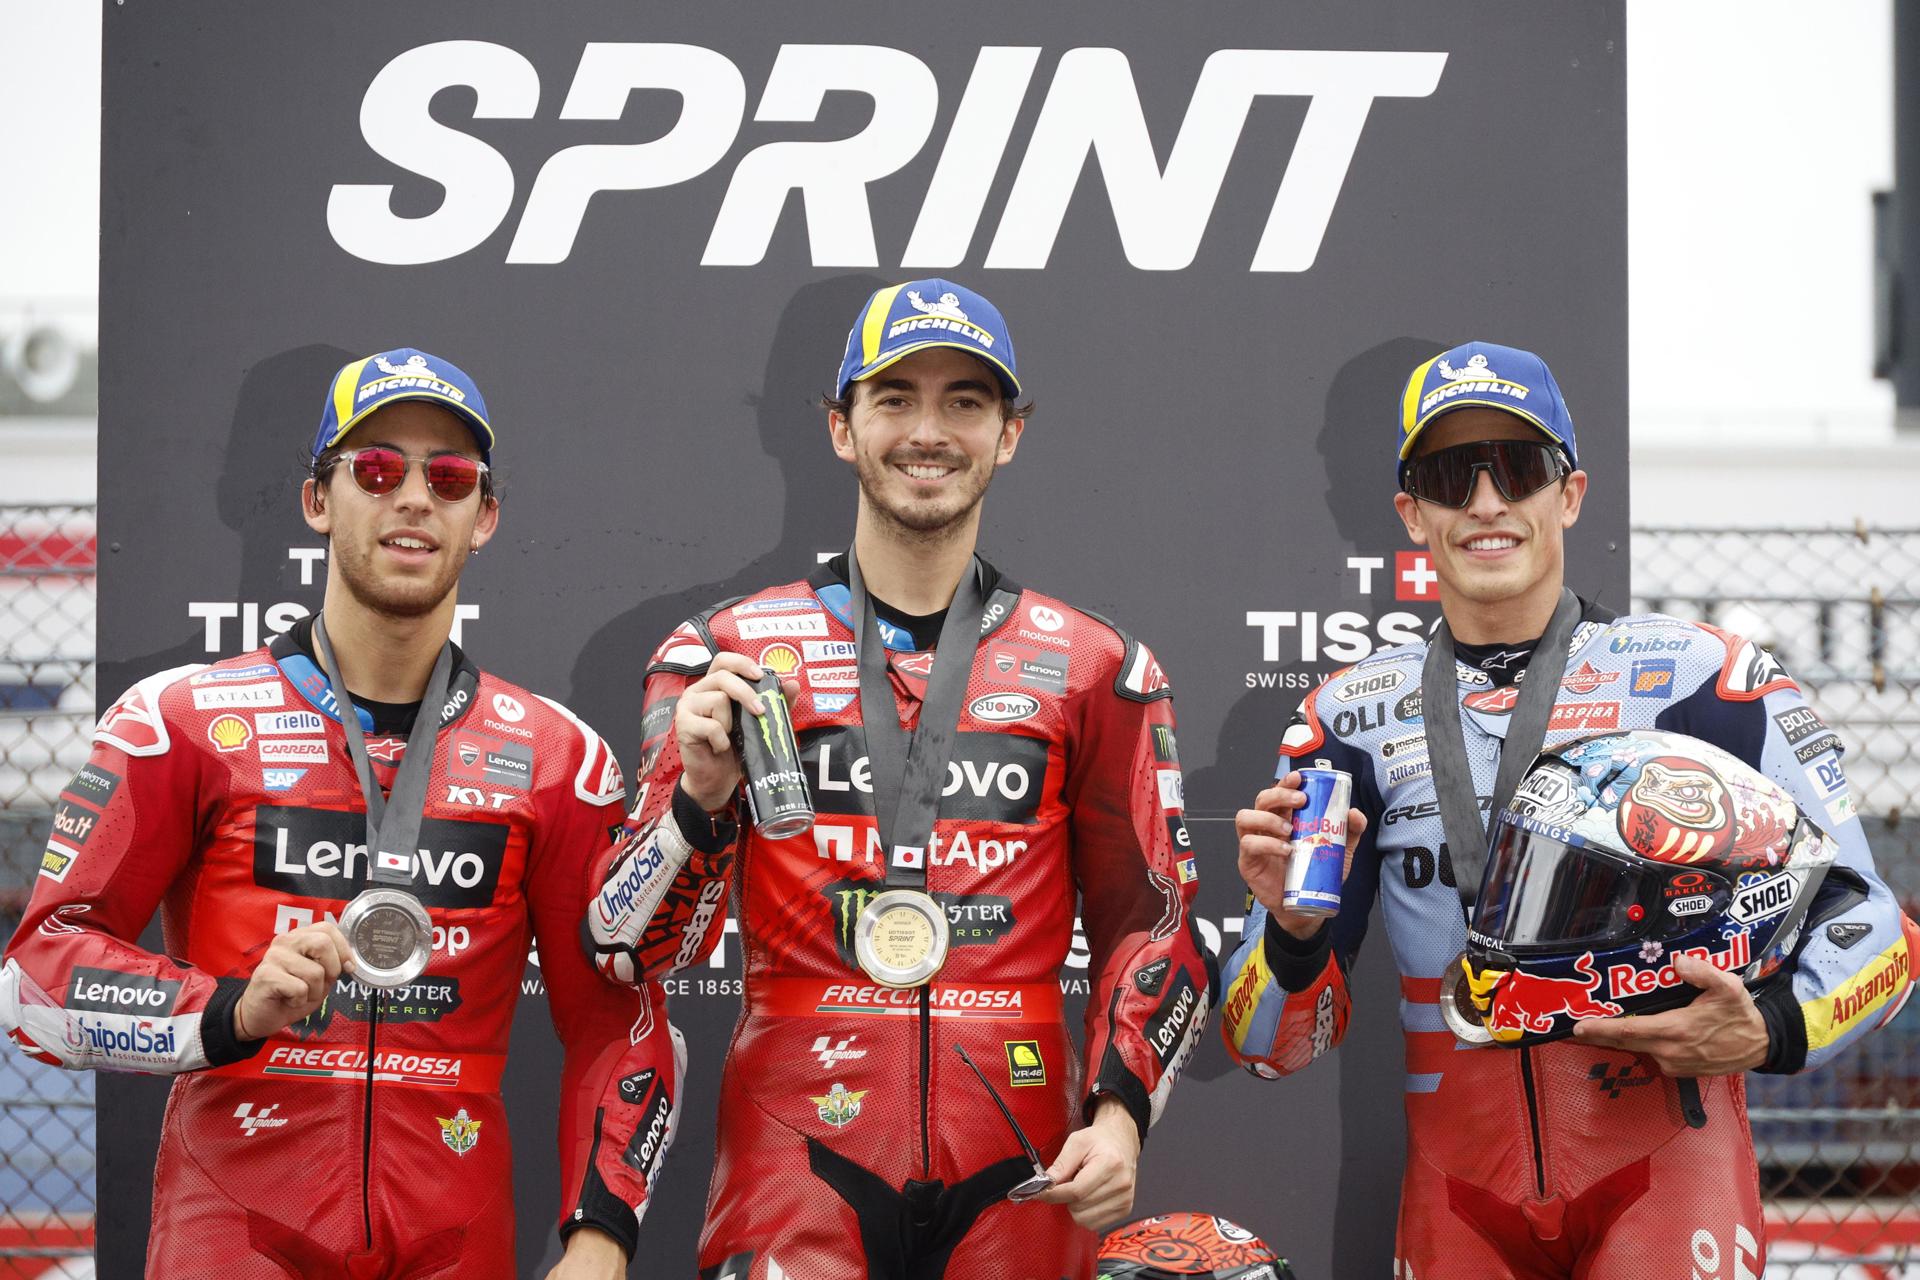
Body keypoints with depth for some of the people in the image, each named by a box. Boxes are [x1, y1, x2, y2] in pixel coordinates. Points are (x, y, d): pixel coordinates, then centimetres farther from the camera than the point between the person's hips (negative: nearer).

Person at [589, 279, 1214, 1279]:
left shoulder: (1096, 669, 9)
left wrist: (1120, 1114, -2)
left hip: (1017, 1182, 1)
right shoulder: (726, 654, 5)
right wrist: (699, 793, -15)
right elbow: (633, 953, 2)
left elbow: (1150, 926, 12)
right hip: (796, 1164, -1)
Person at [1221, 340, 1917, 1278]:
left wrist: (1770, 1032, -17)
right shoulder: (1352, 718, 5)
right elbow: (1268, 1044, 5)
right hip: (1461, 1192, 2)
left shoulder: (1698, 678, -2)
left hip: (1662, 1173, -2)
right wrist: (1294, 930, -16)